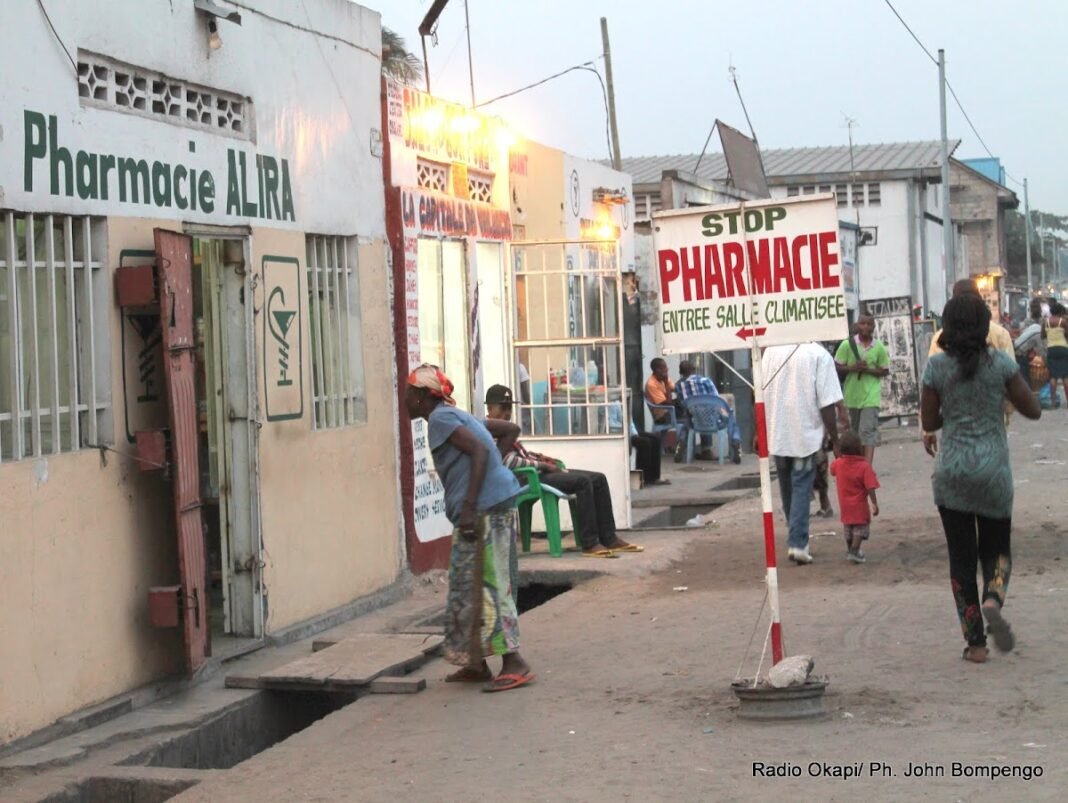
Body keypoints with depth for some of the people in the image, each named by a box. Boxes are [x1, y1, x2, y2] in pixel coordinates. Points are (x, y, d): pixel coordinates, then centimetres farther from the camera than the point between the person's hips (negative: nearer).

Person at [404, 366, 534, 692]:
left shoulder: (440, 418, -7)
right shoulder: (454, 415, 21)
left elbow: (480, 449, -20)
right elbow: (512, 429, 25)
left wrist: (469, 506, -24)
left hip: (484, 508, -10)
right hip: (499, 504, 10)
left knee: (482, 585, -8)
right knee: (473, 586, 14)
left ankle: (514, 663, -10)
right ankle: (477, 664, 20)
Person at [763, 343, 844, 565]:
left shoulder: (771, 351, 1)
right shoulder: (819, 355, -11)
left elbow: (760, 396, 6)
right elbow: (826, 404, -13)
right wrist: (834, 441, -5)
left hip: (777, 435, 4)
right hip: (806, 435, -4)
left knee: (787, 489, 17)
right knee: (801, 490, 3)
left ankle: (797, 539, 27)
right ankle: (798, 543, -3)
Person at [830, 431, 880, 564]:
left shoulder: (838, 464, -7)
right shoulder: (864, 466, -21)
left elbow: (832, 470, 19)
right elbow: (870, 488, -23)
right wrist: (875, 504, -18)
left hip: (844, 506, 5)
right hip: (860, 506, -5)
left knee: (848, 528, 22)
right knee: (860, 528, 4)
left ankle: (849, 550, 35)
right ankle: (854, 551, -6)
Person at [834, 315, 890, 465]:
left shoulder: (879, 347, -2)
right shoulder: (847, 344, -3)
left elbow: (885, 371, 3)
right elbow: (837, 367, 0)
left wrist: (869, 370, -15)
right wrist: (852, 368, -19)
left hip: (870, 396, -2)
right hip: (852, 395, 2)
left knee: (868, 431, -14)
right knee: (855, 431, 15)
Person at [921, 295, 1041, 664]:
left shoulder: (937, 366, -4)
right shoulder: (1001, 363, -4)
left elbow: (929, 421, 1)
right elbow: (1032, 410, 1)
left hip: (951, 472, 0)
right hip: (993, 470, 0)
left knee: (961, 555, 8)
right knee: (996, 548, 14)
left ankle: (975, 642, 6)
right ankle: (993, 600, -18)